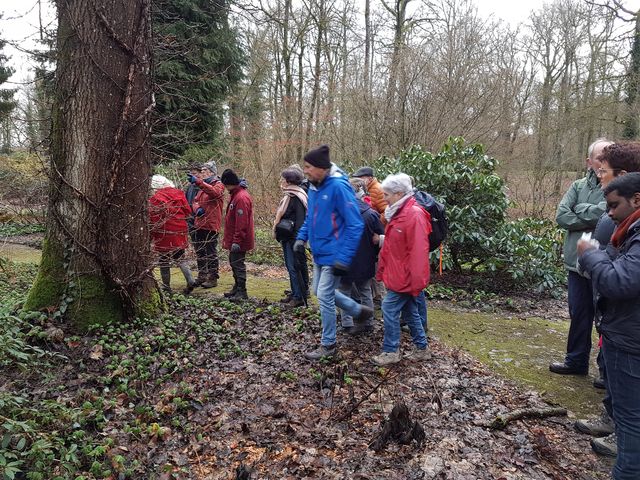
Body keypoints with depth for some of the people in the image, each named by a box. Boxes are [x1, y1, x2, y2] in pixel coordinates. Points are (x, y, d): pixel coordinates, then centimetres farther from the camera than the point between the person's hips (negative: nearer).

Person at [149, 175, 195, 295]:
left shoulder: (155, 199, -14)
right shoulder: (179, 193, 2)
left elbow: (153, 220, -12)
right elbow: (187, 211, 6)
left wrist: (152, 236, -1)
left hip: (164, 235, -5)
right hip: (180, 232, 5)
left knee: (164, 260, 8)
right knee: (180, 257, 18)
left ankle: (166, 288, 14)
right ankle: (190, 281, 2)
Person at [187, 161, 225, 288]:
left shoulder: (218, 185, -6)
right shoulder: (203, 187, 19)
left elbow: (214, 192, -30)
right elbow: (195, 201, 14)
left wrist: (198, 181, -41)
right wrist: (197, 209, -11)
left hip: (210, 226, -8)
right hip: (199, 225, 8)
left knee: (211, 253, 0)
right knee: (200, 253, 15)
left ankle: (213, 278, 9)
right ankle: (202, 276, 26)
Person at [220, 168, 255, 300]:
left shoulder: (241, 198, -20)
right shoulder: (234, 195, 12)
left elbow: (242, 223, -24)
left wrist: (236, 241, -23)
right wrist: (229, 239, 21)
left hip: (238, 241, -10)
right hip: (234, 240, 10)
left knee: (238, 264, -4)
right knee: (234, 262, 18)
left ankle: (242, 292, 3)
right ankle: (237, 288, 30)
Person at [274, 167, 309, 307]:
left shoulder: (296, 198, -17)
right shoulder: (289, 196, 13)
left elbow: (300, 220, -20)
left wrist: (297, 240, -20)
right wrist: (277, 230, 16)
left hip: (292, 238, -10)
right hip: (286, 237, 10)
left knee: (294, 267, -5)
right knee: (291, 266, 16)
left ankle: (299, 297, 3)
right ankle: (295, 294, 26)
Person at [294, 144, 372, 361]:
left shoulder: (338, 187, -22)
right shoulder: (314, 186, 3)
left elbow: (355, 225, -22)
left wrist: (344, 259, -24)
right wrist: (302, 237, 3)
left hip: (333, 255, -9)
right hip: (319, 252, 9)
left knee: (324, 297, -1)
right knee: (321, 292, 20)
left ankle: (328, 345, 17)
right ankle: (359, 311, 39)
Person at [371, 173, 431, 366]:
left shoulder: (414, 214, -20)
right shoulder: (398, 212, 10)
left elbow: (418, 251, -23)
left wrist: (417, 281, -22)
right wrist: (383, 270, 15)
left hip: (404, 276, -9)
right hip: (397, 274, 9)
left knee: (390, 309, -4)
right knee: (410, 311, 16)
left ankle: (391, 352, 9)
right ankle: (422, 348, 28)